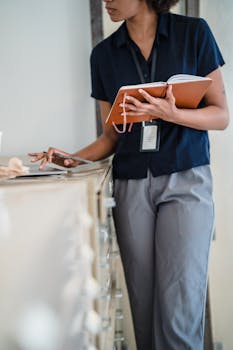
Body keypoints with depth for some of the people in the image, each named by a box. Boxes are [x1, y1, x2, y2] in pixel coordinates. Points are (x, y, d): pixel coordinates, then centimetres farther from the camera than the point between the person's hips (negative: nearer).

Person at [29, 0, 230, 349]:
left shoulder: (193, 32, 1)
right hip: (131, 185, 3)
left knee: (179, 308, -9)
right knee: (144, 302, 3)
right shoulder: (104, 53, 9)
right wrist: (75, 158, -4)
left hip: (186, 179, -2)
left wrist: (170, 113, -16)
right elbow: (112, 135, 13)